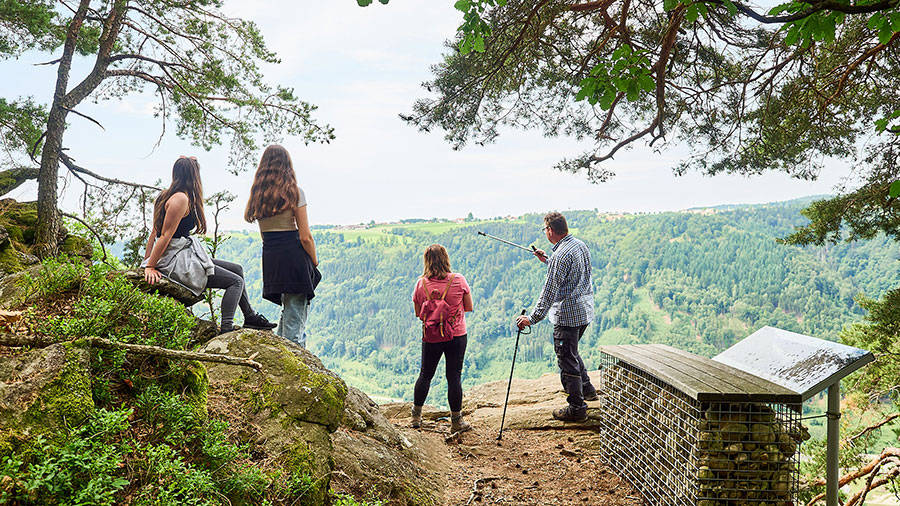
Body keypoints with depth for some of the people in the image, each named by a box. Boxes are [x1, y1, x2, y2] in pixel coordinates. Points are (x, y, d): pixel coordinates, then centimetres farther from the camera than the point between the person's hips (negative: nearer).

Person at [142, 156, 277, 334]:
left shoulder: (166, 195, 15)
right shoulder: (181, 199, -16)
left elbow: (155, 232, 14)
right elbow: (165, 236, -18)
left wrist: (147, 262, 14)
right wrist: (150, 267, -18)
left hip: (184, 257, 10)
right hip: (176, 261, -10)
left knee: (237, 269, 14)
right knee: (236, 281, -6)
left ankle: (250, 317, 22)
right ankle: (226, 328, -15)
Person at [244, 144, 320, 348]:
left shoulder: (257, 195, 9)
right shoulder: (294, 192, -6)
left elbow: (264, 233, 12)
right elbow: (305, 237, -9)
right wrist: (315, 263, 4)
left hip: (270, 259, 6)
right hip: (294, 256, -6)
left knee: (288, 308, 24)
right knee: (296, 317, 0)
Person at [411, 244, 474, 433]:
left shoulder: (421, 283, -6)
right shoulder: (458, 280, -9)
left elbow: (418, 313, 2)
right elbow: (469, 307, 0)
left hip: (430, 337, 2)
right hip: (456, 336, -1)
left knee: (425, 375, 16)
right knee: (454, 376, 5)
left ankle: (416, 416, 26)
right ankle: (456, 422, 12)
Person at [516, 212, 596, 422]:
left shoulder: (560, 256, -22)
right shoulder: (581, 245, 6)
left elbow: (549, 292, -22)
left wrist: (533, 318, -18)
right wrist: (547, 260, 29)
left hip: (567, 315, -10)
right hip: (585, 311, 10)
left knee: (567, 360, 1)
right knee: (572, 352, 28)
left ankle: (577, 408, 10)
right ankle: (587, 389, 38)